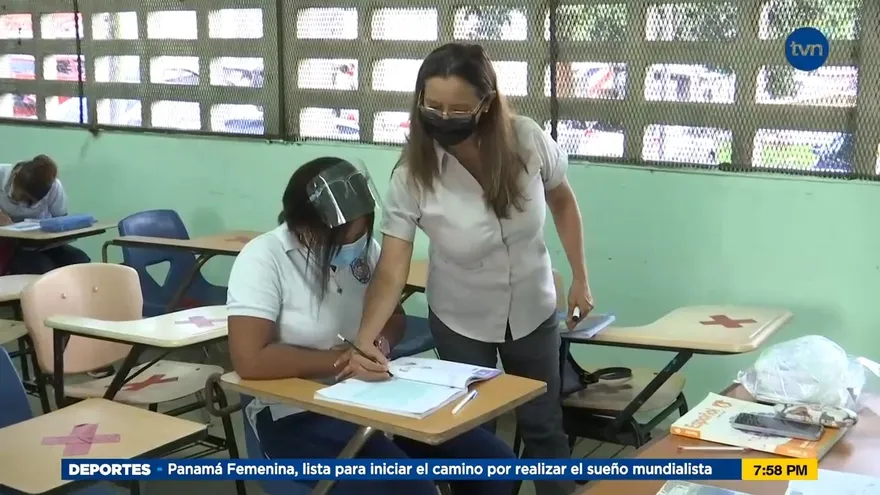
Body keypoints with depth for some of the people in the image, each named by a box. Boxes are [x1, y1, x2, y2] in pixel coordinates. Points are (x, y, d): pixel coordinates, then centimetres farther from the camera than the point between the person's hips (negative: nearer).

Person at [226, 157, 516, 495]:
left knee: (495, 461, -4)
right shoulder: (262, 260, -16)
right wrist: (344, 360, -20)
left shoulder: (365, 249, 5)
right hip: (299, 415, -7)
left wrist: (382, 342, -6)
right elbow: (249, 360, -25)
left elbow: (394, 315, 18)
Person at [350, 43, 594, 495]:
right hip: (460, 322, -1)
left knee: (543, 424, 16)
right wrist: (363, 339, -42)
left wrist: (580, 279, 0)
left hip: (533, 312, 2)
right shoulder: (412, 176, -26)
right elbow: (391, 271, -27)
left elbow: (562, 203, -1)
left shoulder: (528, 141, -21)